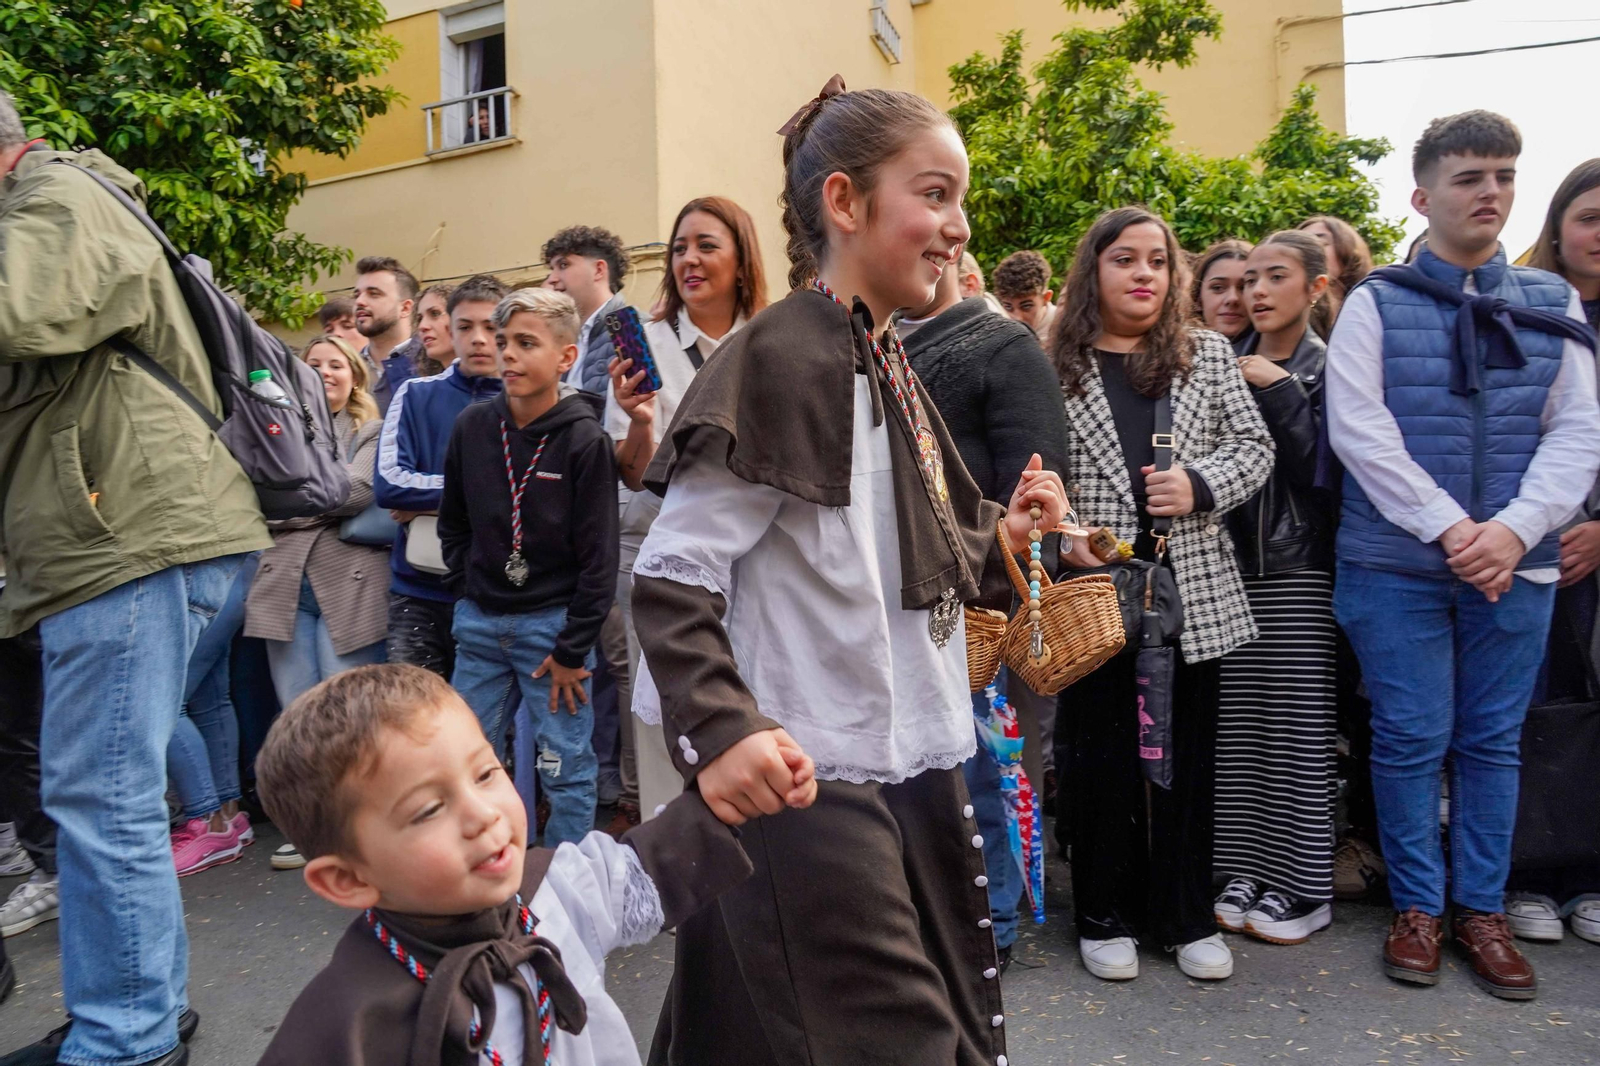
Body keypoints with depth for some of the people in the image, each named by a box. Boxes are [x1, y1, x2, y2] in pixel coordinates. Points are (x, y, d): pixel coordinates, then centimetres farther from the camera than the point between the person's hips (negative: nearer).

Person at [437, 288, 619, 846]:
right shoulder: (472, 426, 2)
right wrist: (470, 590, 7)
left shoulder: (585, 441, -11)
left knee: (566, 768, 5)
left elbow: (598, 559, -11)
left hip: (553, 624, -5)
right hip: (479, 624, 5)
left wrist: (572, 649, -10)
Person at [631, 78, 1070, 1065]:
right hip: (803, 788, -9)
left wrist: (1000, 541, 6)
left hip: (915, 772, 9)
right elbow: (672, 577, -18)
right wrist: (719, 730, -30)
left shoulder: (890, 365, 11)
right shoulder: (782, 358, -16)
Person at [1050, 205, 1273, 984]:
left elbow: (1254, 446, 9)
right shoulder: (1056, 366, 1)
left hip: (1192, 590, 3)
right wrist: (1062, 535, -16)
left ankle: (1186, 917, 27)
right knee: (1097, 756, 7)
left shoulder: (1208, 355, 11)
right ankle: (1104, 917, 24)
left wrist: (1202, 485, -9)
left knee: (1188, 756, 11)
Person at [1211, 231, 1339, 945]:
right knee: (1235, 724, 3)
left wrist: (1279, 392, -11)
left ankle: (1301, 885, 13)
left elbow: (1323, 466, -9)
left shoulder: (1328, 368, 3)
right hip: (1230, 563, 3)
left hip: (1299, 568, -3)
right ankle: (1245, 872, 16)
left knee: (1297, 726, 0)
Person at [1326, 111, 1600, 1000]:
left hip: (1516, 563, 3)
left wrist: (1514, 529, -13)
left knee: (1492, 741, 11)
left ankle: (1482, 910, 25)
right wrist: (1451, 529, -15)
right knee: (1410, 738, 3)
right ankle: (1418, 907, 20)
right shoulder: (1377, 302, 1)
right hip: (1396, 561, -3)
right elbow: (1356, 427, -9)